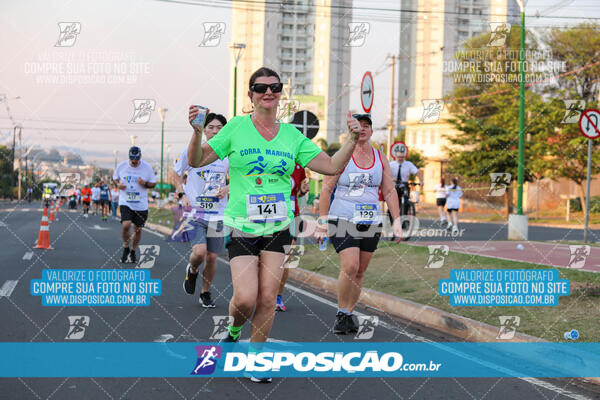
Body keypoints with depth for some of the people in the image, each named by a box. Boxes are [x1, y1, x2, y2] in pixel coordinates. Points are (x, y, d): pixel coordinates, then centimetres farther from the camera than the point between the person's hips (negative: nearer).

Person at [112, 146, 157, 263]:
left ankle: (133, 251, 29)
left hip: (141, 204, 1)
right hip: (125, 202, -1)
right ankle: (125, 248, 7)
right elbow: (115, 178, 14)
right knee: (125, 225, -19)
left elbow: (153, 183, 4)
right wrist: (118, 184, -9)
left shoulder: (147, 167, -4)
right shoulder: (121, 165, -2)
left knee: (138, 229, 6)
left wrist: (145, 183, -18)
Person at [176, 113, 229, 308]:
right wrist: (182, 195, -4)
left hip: (217, 214, 2)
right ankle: (192, 271, 16)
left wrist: (227, 188, -4)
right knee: (199, 252, -19)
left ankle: (206, 293, 27)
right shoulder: (191, 151, -3)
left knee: (212, 257, 5)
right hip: (195, 212, -2)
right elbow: (177, 175, 11)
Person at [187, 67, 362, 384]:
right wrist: (197, 132, -18)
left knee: (268, 298, -1)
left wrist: (352, 140, -6)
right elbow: (197, 161, 0)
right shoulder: (236, 128, -2)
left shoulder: (292, 135, 6)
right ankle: (233, 330, 23)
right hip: (241, 226, -2)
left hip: (278, 226, 3)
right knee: (245, 298, -12)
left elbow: (332, 166, 8)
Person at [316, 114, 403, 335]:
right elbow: (326, 189, -3)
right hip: (343, 220, -4)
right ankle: (341, 314, -1)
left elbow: (389, 191, 12)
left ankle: (349, 315, 17)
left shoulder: (381, 158, 9)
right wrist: (322, 223, -8)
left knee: (360, 271, 5)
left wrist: (396, 220, 2)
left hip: (371, 223, 4)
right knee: (350, 267, -17)